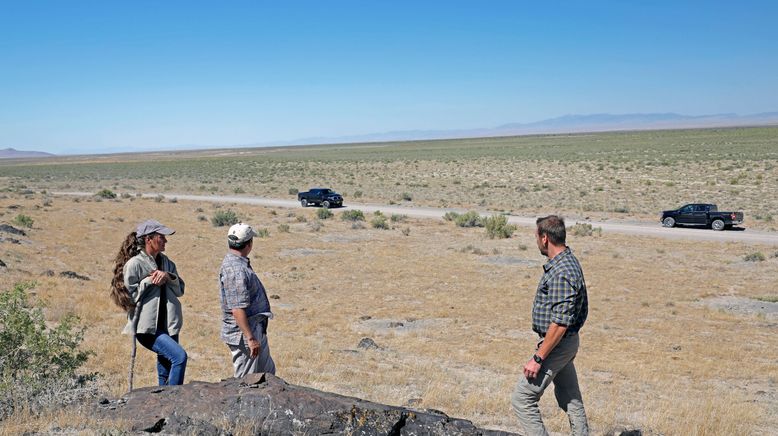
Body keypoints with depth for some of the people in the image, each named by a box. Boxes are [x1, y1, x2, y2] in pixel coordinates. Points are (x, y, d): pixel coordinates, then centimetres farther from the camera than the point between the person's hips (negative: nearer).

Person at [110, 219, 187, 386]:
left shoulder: (166, 262, 12)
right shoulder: (134, 264, -8)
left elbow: (180, 290, 12)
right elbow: (129, 295, -9)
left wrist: (169, 277, -6)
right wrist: (149, 281, -14)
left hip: (167, 325, 7)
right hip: (147, 328, -7)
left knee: (165, 373, 9)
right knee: (180, 356, -23)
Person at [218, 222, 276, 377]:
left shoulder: (235, 263, 11)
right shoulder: (236, 270, -23)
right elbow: (237, 309, -27)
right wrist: (250, 339, -26)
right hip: (244, 335, -11)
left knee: (268, 372, 21)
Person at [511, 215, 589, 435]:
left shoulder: (562, 273, -26)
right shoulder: (567, 262, 8)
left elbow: (560, 323, -28)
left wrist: (538, 358, -24)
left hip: (557, 344, -10)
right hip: (566, 343, 10)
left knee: (522, 399, -4)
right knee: (571, 399, 18)